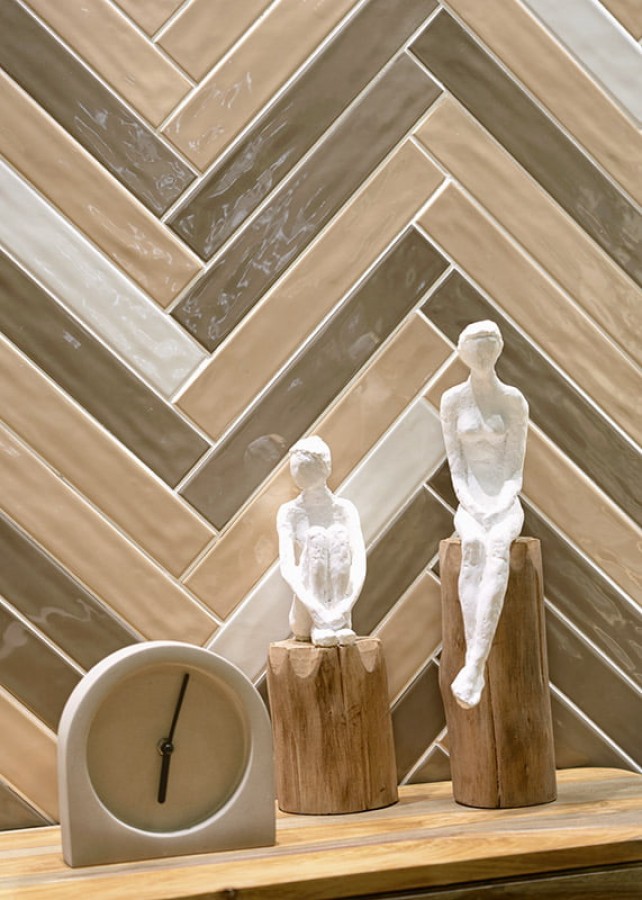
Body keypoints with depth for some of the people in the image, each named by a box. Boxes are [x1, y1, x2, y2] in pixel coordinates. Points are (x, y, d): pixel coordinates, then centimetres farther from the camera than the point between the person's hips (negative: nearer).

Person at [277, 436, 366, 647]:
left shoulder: (345, 509, 4)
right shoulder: (289, 512, 1)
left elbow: (359, 561, -7)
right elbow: (287, 567, -12)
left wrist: (346, 606, -25)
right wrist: (317, 610, -27)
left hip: (339, 609, 1)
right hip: (304, 617, -1)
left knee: (338, 534, -19)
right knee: (316, 534, -21)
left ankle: (341, 623, -21)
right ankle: (317, 626, -22)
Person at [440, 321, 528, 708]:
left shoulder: (515, 401, 1)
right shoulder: (452, 400, 3)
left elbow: (516, 469, -2)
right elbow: (456, 466, -1)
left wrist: (499, 508, -20)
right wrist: (473, 507, -18)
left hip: (505, 505, -1)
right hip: (469, 505, 1)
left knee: (496, 547, -37)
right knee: (473, 546, -36)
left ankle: (473, 667, -48)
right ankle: (477, 671, -43)